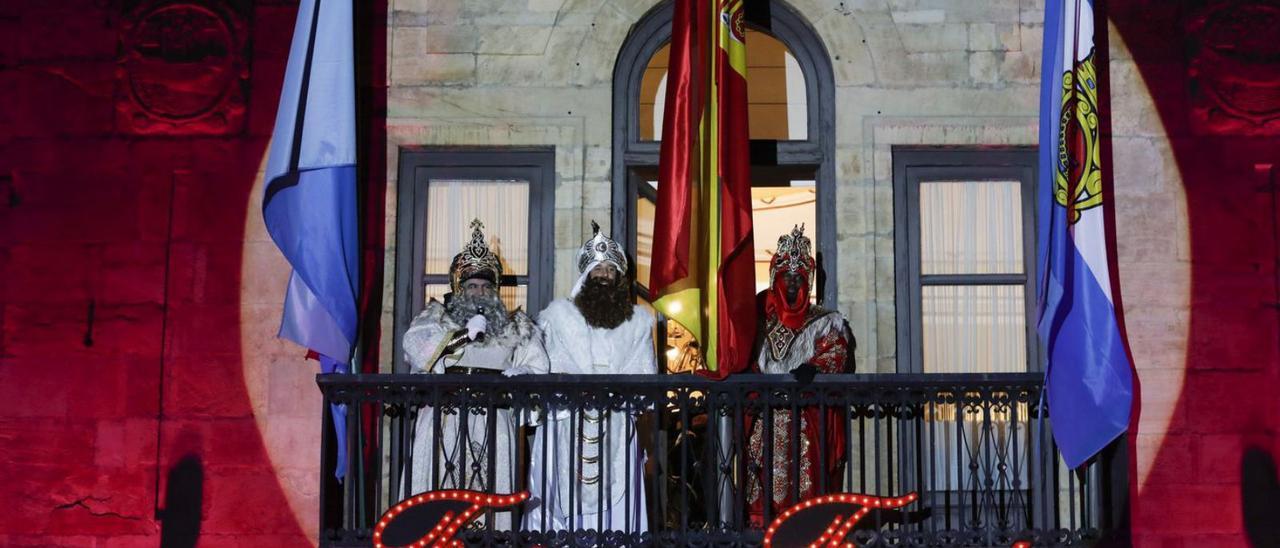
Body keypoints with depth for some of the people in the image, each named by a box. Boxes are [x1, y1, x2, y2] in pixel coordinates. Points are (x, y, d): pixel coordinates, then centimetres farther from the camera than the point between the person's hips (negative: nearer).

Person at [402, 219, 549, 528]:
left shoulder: (515, 327, 18)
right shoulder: (437, 316, 14)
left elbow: (537, 368, 8)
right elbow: (415, 347, -5)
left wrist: (521, 373, -14)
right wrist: (463, 334, -11)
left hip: (493, 423, 1)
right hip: (443, 419, -1)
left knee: (488, 490, -9)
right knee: (442, 490, -8)